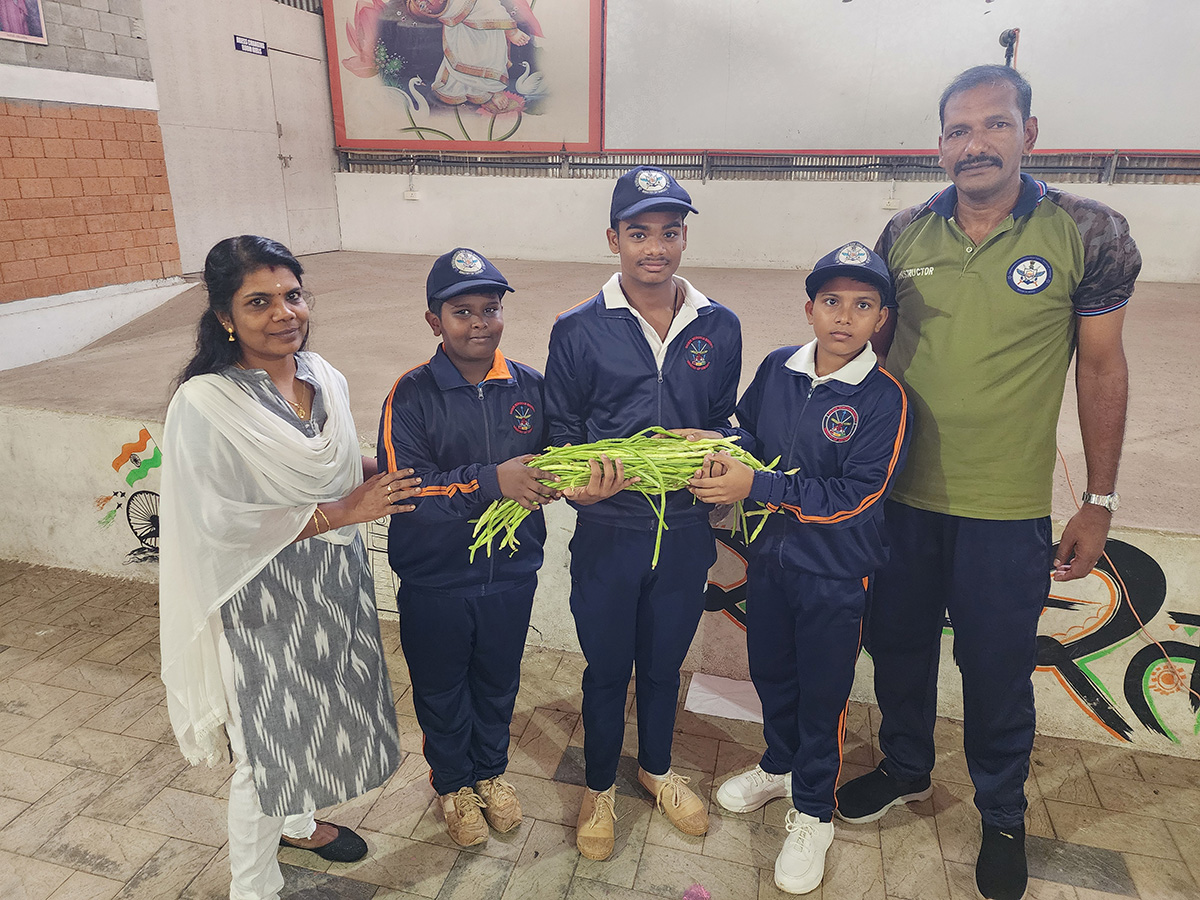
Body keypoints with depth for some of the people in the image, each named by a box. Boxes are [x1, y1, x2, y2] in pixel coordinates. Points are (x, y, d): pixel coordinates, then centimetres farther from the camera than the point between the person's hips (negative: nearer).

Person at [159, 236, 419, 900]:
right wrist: (340, 511, -22)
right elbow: (220, 521, -22)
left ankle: (298, 821, 53)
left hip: (335, 583, 7)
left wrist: (385, 473, -6)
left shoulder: (325, 378, -1)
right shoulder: (204, 404, -21)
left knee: (317, 712, 24)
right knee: (269, 742, 9)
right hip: (265, 601, -7)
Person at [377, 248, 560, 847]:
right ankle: (453, 781, 46)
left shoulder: (528, 386, -5)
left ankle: (491, 769, 50)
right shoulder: (412, 394, -15)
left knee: (498, 681, 22)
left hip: (511, 574, 3)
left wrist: (547, 480, -18)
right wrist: (492, 481, -33)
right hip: (434, 580, -2)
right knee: (440, 687, 19)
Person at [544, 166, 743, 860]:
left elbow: (724, 423, 8)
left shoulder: (720, 327, 0)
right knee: (607, 669, 16)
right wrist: (581, 482, -20)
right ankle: (600, 784, 42)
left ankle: (657, 767, 49)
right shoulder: (578, 330, -7)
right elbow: (561, 430, -2)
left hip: (685, 530, 2)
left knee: (664, 664, 22)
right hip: (607, 531, -2)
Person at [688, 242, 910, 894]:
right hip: (769, 555, 5)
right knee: (770, 671, 22)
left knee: (822, 693, 12)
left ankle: (812, 813, 35)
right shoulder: (777, 369, -3)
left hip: (835, 573, -5)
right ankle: (779, 766, 50)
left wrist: (758, 486, -27)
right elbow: (747, 426, 11)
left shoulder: (883, 399, -18)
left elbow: (853, 496, -23)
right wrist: (728, 455, -12)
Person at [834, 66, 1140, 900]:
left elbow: (1101, 367, -3)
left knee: (998, 669, 12)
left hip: (1007, 510, -2)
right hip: (899, 497, 3)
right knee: (898, 643, 19)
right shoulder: (904, 234, -1)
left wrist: (1099, 502, -2)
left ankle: (1003, 814, 39)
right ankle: (906, 768, 46)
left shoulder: (1089, 233, -8)